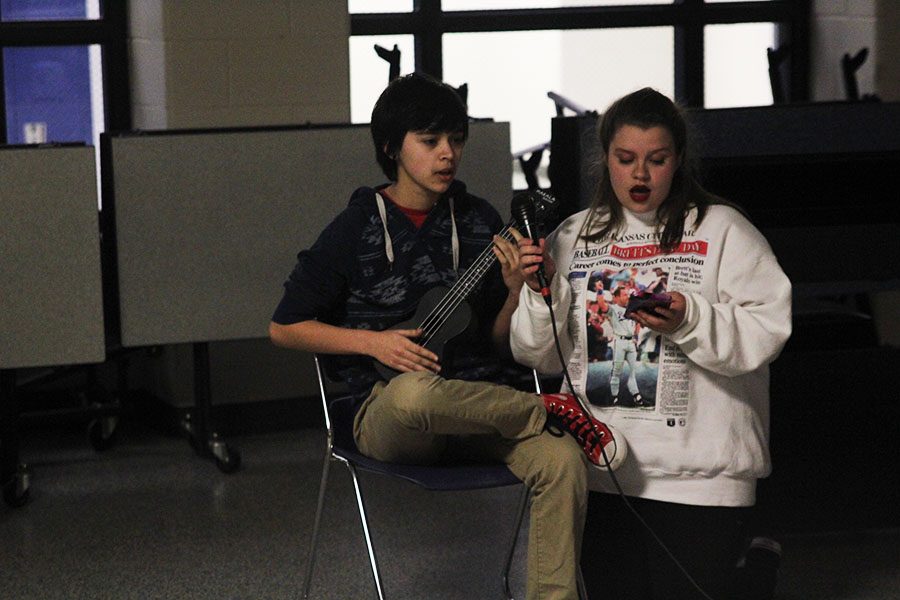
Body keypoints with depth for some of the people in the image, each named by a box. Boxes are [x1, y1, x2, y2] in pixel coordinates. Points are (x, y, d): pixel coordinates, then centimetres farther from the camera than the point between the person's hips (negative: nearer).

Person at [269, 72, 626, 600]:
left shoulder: (479, 223, 11)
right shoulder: (356, 229, 2)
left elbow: (499, 346, 13)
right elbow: (285, 327, 5)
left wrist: (516, 290, -8)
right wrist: (374, 342, -8)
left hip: (478, 407, 3)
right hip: (385, 414, -3)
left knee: (562, 460, -29)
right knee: (413, 392, -41)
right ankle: (552, 411, -17)